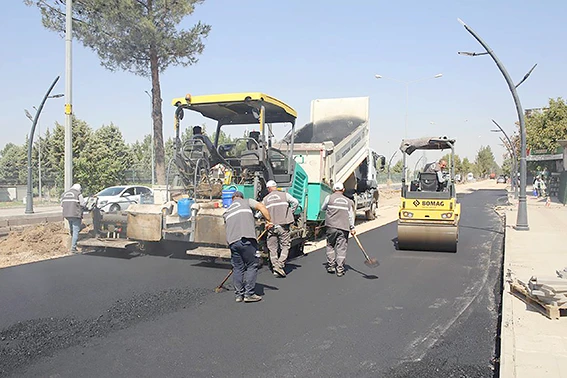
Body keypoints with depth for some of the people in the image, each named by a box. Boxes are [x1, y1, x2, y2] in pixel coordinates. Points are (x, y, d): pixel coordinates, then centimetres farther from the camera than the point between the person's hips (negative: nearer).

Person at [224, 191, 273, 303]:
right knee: (252, 266, 3)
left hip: (232, 241, 5)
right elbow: (262, 207, -2)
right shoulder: (247, 202, 15)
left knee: (237, 268, 13)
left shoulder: (227, 212, 29)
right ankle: (249, 294, 2)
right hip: (247, 239, -5)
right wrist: (269, 221, 4)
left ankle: (239, 294, 16)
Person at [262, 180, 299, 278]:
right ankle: (280, 265, -10)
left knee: (272, 248, 9)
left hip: (271, 226, 2)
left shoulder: (265, 199, 9)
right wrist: (290, 212, 7)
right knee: (285, 247, 5)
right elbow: (295, 202, -6)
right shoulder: (284, 195, 4)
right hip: (283, 226, -2)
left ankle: (275, 267, 7)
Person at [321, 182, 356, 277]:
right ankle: (340, 269, 2)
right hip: (344, 227, 1)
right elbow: (351, 215, 11)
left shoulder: (329, 198, 2)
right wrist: (352, 228, 17)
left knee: (330, 245, 15)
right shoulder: (348, 201, 10)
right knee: (341, 248, 3)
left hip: (331, 226, -1)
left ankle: (331, 266, 15)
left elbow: (323, 208, 16)